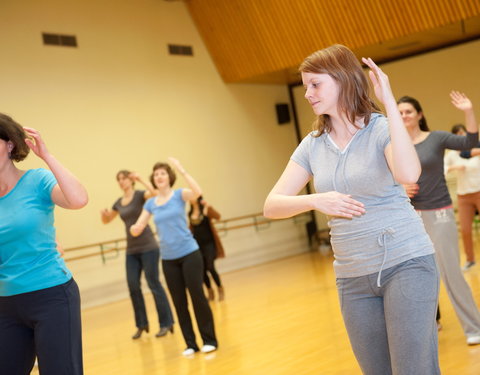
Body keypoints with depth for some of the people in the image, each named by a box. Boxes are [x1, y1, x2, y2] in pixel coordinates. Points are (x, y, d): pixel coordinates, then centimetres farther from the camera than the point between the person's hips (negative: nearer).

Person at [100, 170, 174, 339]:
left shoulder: (140, 195, -6)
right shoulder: (119, 203, 12)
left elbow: (153, 192, -28)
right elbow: (106, 220, 24)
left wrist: (140, 179, -22)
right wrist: (104, 214, 2)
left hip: (148, 247, -6)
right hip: (131, 250, 6)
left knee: (154, 284, -4)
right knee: (133, 286, 4)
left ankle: (166, 323, 6)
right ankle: (142, 324, 17)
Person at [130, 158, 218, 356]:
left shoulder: (179, 194, -4)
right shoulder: (150, 203, 7)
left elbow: (197, 192, -27)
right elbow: (136, 229, 5)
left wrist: (181, 169, -30)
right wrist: (133, 228, -18)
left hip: (189, 254, -4)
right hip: (168, 259, 4)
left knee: (197, 296, -2)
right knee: (179, 302, 7)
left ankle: (209, 340, 10)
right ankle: (190, 344, 16)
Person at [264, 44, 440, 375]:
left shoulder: (381, 128, -7)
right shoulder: (313, 145, 5)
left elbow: (408, 174, -28)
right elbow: (272, 206, 1)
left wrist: (389, 103, -23)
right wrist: (316, 201, -17)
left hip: (406, 262, -4)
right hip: (353, 276, 5)